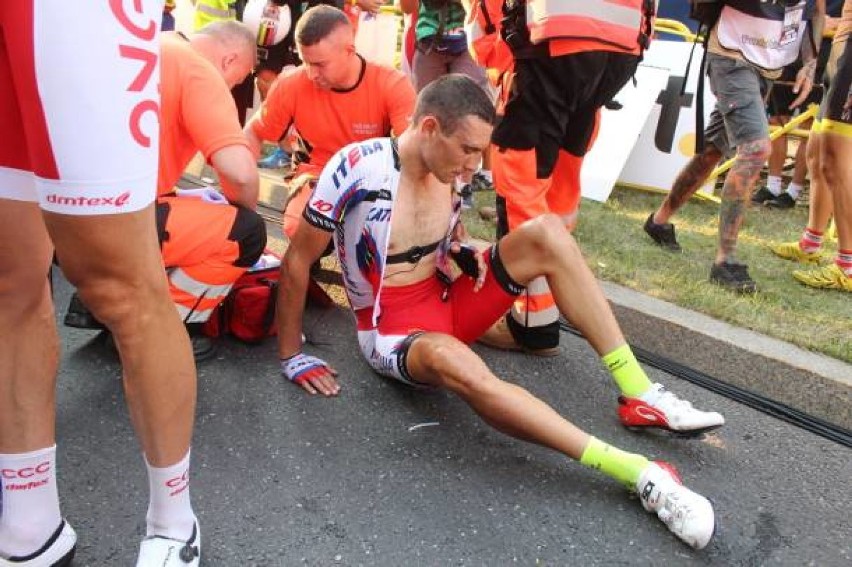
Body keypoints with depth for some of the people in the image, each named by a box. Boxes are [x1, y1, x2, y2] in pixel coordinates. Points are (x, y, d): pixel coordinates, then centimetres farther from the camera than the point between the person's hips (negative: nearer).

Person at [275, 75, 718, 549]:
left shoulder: (448, 172, -1)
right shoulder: (357, 168, -20)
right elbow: (298, 260, -11)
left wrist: (464, 253, -5)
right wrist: (291, 354, -7)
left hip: (448, 303, 6)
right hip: (392, 330, -6)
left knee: (547, 231, -14)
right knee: (451, 359, -42)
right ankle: (641, 473, -44)